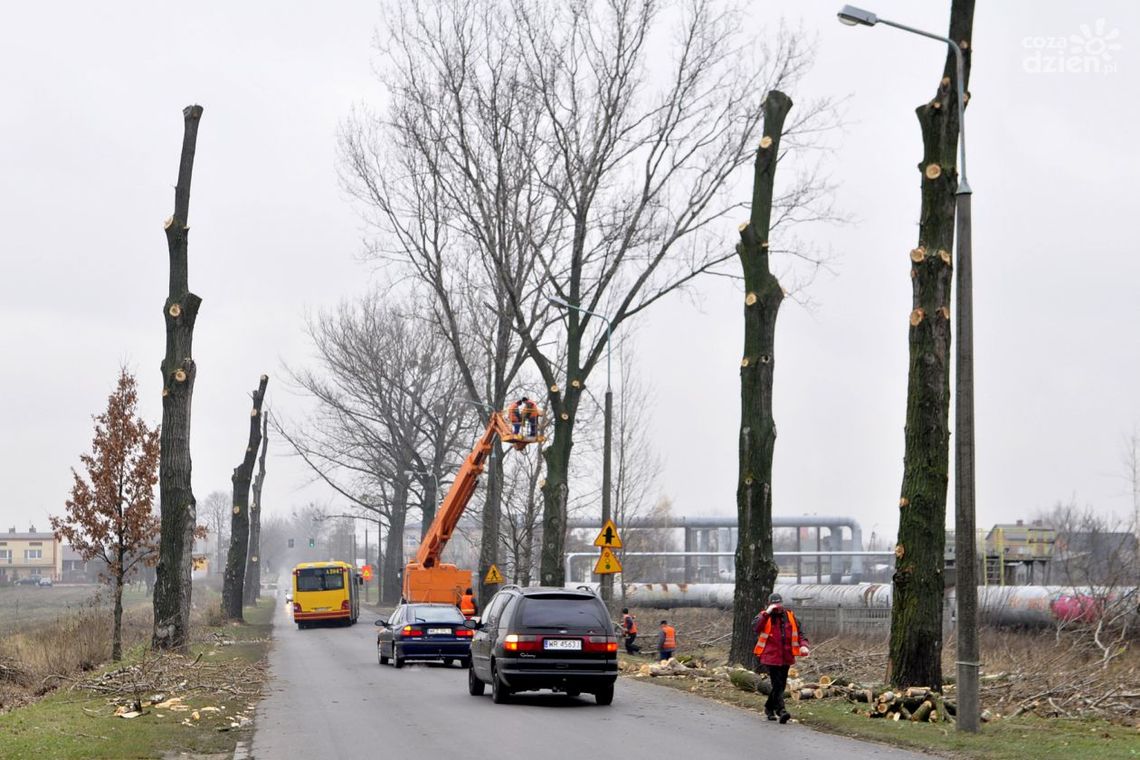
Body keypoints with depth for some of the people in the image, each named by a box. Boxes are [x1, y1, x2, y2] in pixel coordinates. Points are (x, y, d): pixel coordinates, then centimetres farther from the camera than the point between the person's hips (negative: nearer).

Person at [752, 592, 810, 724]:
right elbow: (755, 626, -21)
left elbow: (799, 633, 12)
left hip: (786, 657, 5)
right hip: (771, 657, -5)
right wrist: (767, 613, -26)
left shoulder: (790, 616, 9)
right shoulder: (764, 617, -2)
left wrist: (803, 645, -6)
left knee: (781, 685, 13)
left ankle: (769, 708, 31)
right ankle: (781, 711, -18)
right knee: (777, 685, -13)